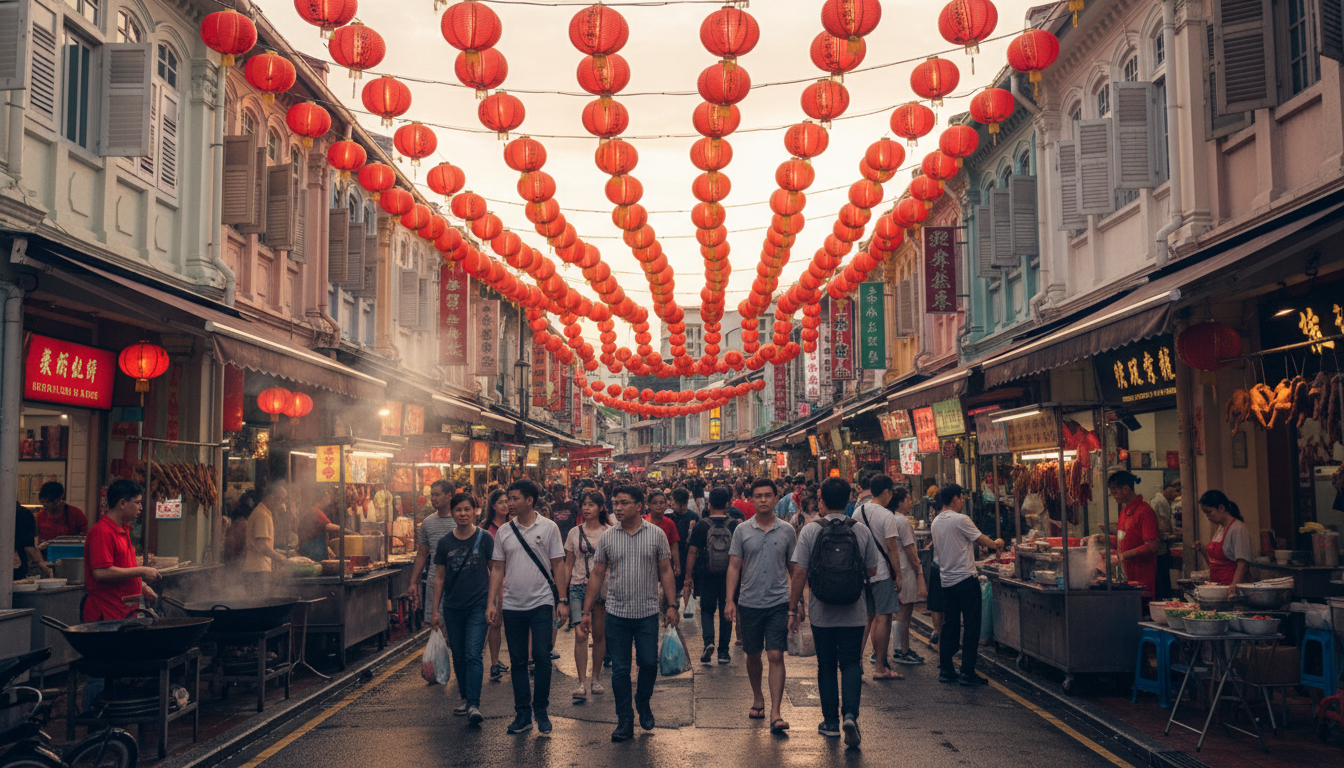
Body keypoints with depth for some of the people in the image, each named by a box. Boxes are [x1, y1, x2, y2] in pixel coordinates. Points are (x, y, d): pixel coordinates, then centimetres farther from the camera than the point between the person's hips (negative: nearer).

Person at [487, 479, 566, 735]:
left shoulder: (549, 528, -1)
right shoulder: (504, 531, 6)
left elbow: (558, 565, 1)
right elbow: (498, 569, 9)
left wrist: (561, 600, -4)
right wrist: (492, 602, 2)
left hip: (541, 602, -3)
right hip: (512, 605, 3)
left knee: (542, 657, -6)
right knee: (518, 661, 7)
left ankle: (541, 710, 10)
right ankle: (523, 714, 16)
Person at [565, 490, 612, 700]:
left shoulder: (609, 533, 0)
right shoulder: (574, 533, 6)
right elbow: (568, 564, 11)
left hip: (601, 586, -1)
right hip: (578, 586, 1)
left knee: (599, 634, 7)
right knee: (580, 634, -11)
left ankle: (596, 678, 24)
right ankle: (582, 683, -9)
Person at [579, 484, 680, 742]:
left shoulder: (656, 535, -1)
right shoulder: (607, 538, 2)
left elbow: (665, 572, 3)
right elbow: (597, 575, 5)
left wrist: (672, 605, -4)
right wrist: (587, 611, 3)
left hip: (648, 613, -1)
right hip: (617, 614, 1)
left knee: (649, 663, 3)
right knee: (620, 669, 3)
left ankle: (643, 703, 31)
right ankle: (625, 720, 14)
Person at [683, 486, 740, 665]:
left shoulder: (701, 526, -7)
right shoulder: (734, 525, -4)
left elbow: (692, 553, -5)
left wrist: (688, 577, 1)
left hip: (707, 575, -1)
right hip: (728, 576, 1)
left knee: (707, 610, 13)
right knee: (726, 612, 11)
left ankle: (708, 641, -9)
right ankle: (723, 652, 13)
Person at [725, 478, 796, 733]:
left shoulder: (787, 530, 2)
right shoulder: (742, 531, 2)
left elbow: (794, 568, 10)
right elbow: (734, 567, 3)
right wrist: (730, 600, -4)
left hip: (778, 603, -1)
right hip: (749, 603, 1)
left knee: (776, 656, -9)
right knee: (753, 655, 13)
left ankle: (775, 714, -9)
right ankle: (758, 699, 35)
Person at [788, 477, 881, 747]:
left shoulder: (810, 530, -8)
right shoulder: (862, 530, -4)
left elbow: (799, 573, -10)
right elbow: (872, 571, 4)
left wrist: (793, 609, -2)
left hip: (821, 614, 0)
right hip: (854, 614, 0)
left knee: (826, 667, 13)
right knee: (851, 664, 9)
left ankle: (831, 722, 20)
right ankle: (850, 714, -10)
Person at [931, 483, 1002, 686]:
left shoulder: (936, 522, 9)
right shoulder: (960, 520, -14)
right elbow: (981, 539, -5)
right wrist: (996, 543, 17)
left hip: (946, 579, 8)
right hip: (965, 578, -8)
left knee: (950, 626, 13)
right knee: (971, 626, -1)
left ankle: (945, 670, 14)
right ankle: (967, 672, -1)